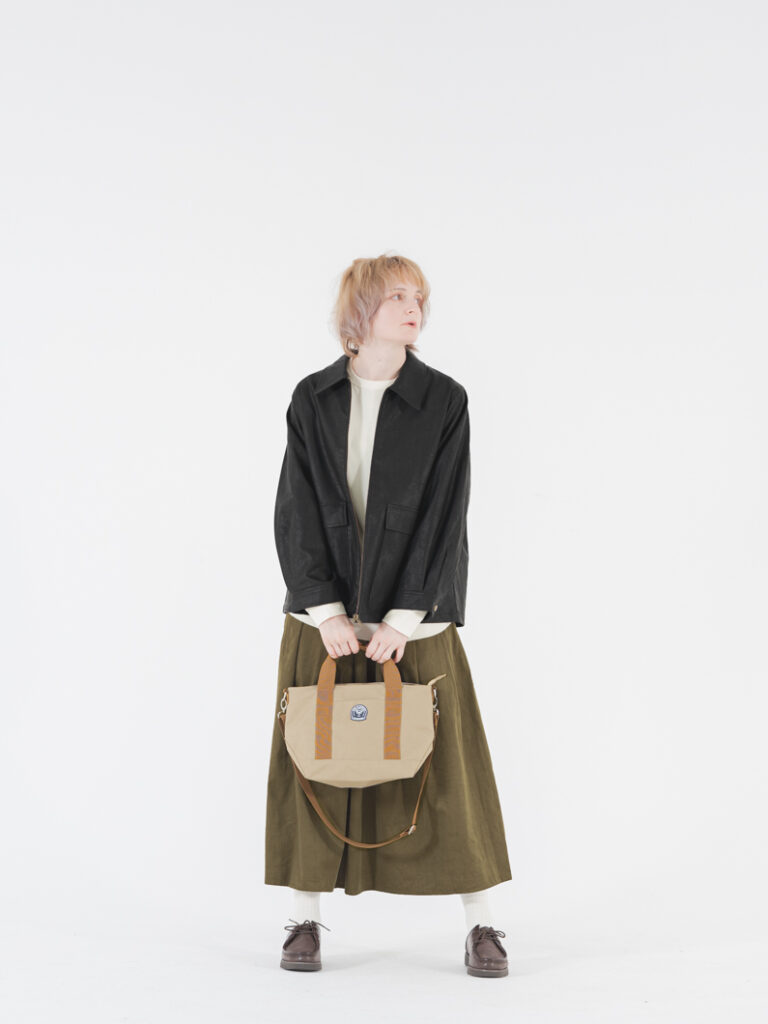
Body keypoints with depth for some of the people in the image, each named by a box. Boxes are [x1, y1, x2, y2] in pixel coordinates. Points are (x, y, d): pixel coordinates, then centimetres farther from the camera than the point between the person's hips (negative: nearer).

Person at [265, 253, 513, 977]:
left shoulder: (445, 401, -2)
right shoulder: (312, 398, 3)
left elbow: (443, 516, -6)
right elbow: (297, 511, 0)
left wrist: (402, 619, -11)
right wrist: (327, 612, -8)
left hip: (414, 615, -1)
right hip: (324, 612, 2)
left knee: (441, 768, 2)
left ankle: (479, 927, 12)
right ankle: (306, 920, 20)